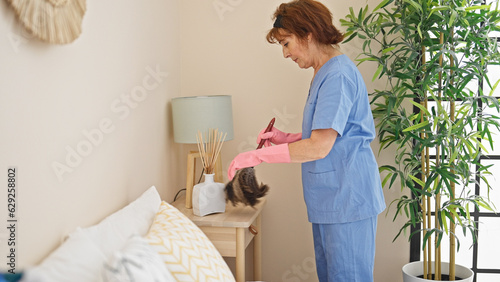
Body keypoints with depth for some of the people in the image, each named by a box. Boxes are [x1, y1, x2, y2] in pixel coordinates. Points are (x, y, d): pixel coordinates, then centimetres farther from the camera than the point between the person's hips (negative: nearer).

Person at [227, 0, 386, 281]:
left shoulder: (338, 74, -18)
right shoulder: (325, 73, 15)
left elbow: (319, 147, -23)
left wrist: (258, 156, -16)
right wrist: (287, 138, 7)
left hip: (347, 198, -10)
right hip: (330, 200, 10)